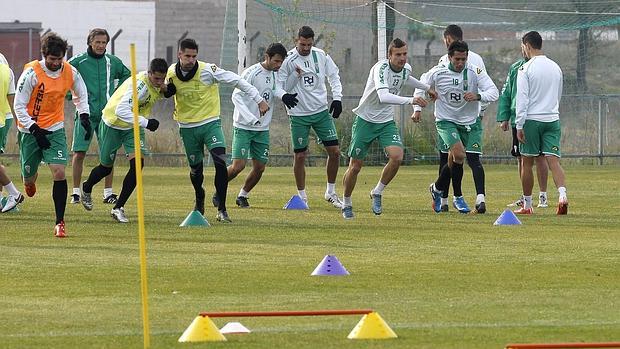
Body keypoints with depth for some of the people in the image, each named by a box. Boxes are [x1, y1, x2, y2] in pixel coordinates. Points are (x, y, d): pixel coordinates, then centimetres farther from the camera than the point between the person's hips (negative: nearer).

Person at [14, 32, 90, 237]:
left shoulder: (70, 73, -5)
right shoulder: (32, 73, -17)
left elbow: (81, 94, 18)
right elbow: (19, 105, -13)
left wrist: (84, 114, 3)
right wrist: (34, 129, -19)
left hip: (55, 129, 2)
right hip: (30, 130, -2)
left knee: (59, 172, -16)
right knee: (29, 177, 9)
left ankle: (60, 223, -11)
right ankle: (30, 181, 51)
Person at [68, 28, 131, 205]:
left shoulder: (113, 62, 6)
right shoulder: (78, 61, -2)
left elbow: (127, 76, 23)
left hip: (106, 114, 2)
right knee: (79, 153, -5)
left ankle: (108, 192, 7)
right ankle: (76, 192, 3)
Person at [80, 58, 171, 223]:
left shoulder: (156, 82, -11)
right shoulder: (140, 84, -35)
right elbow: (121, 110, -43)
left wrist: (166, 91, -9)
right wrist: (146, 122, -45)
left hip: (133, 126, 6)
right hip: (113, 124, -6)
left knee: (137, 164, -14)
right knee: (106, 167, 12)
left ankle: (118, 207, -5)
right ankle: (87, 189, 46)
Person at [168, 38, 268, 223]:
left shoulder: (208, 70, -16)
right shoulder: (171, 73, -5)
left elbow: (236, 81, -11)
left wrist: (259, 100, -12)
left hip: (210, 123, -3)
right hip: (187, 128, 3)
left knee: (220, 163, -21)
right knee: (196, 169, 12)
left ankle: (221, 208, -14)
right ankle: (199, 199, 43)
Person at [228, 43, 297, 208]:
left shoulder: (276, 74, 6)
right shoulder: (251, 73, -15)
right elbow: (236, 96, -18)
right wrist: (250, 118, -28)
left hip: (263, 129, 6)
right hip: (243, 127, -6)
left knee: (259, 168, 3)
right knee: (238, 166, -12)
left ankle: (243, 195, 22)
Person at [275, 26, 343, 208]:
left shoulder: (321, 56, 0)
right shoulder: (288, 60, -10)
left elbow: (334, 76, 13)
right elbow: (281, 89, -9)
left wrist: (337, 98, 1)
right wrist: (295, 75, -22)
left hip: (321, 111, 3)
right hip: (299, 114, -3)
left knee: (334, 151, 0)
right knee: (300, 156, 0)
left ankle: (331, 192, 16)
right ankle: (302, 196, 13)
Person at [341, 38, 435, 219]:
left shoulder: (406, 68, -3)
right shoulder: (381, 68, -27)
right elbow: (383, 96, -44)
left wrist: (426, 87, 32)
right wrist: (410, 100, -54)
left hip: (387, 122, 5)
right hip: (365, 120, -5)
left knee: (397, 157, -19)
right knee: (355, 166, 1)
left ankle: (377, 193, 2)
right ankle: (346, 204, 24)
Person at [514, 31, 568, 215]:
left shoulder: (525, 69, -7)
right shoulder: (555, 67, 10)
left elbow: (522, 99, -11)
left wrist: (519, 126, -9)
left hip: (532, 119, -4)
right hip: (553, 119, 4)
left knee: (527, 163, 7)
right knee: (553, 160, -4)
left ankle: (527, 205, 13)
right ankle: (562, 195, -26)